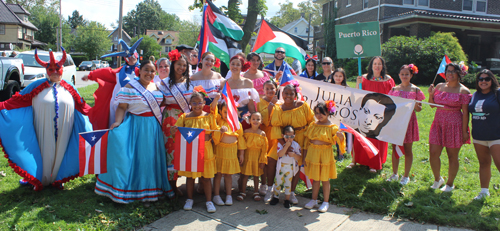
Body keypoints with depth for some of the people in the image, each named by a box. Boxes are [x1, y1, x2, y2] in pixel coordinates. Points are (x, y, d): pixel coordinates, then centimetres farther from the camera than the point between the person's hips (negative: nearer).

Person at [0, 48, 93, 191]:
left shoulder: (69, 88, 8)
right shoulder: (37, 86, 3)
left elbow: (82, 107, 12)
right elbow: (18, 101, 3)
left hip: (63, 130, 1)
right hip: (44, 130, -1)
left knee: (60, 152, 8)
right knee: (45, 153, 6)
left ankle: (57, 179, 23)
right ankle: (41, 180, 21)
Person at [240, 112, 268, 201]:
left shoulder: (262, 134, -4)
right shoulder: (246, 132, -3)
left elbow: (264, 148, -1)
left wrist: (262, 161, -3)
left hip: (257, 157, 0)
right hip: (247, 156, 0)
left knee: (256, 175, 11)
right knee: (245, 175, 4)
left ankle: (256, 192, 26)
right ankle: (242, 192, 19)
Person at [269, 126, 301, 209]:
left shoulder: (296, 145, -4)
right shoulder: (280, 144, -7)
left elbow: (299, 158, -4)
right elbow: (280, 154, -22)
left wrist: (294, 155, -25)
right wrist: (286, 146, -27)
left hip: (291, 167, 0)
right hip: (281, 166, 0)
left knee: (288, 183, 8)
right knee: (278, 182, 9)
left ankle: (287, 200, 18)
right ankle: (275, 197, 26)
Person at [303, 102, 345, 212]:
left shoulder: (332, 127, -5)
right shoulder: (312, 125, 5)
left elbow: (337, 140, -9)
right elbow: (307, 140, 8)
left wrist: (340, 136, -32)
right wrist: (305, 155, 6)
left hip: (325, 155, -3)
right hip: (312, 154, 3)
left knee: (325, 179, 6)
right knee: (315, 179, 13)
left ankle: (326, 202, 19)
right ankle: (314, 200, 27)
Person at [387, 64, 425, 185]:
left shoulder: (415, 90, 0)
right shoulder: (394, 89, 7)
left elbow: (419, 108, 2)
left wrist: (416, 106, -19)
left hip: (409, 120, -2)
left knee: (407, 149, 5)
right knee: (395, 147, 8)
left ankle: (406, 176, 16)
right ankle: (395, 174, 22)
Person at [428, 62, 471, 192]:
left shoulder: (463, 91, -5)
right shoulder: (439, 86, 8)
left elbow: (465, 112, -7)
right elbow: (432, 104, 16)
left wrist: (464, 131, -10)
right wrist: (431, 94, -3)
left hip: (455, 125, -4)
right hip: (438, 124, 4)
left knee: (452, 156, 5)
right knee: (433, 153, 1)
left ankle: (450, 184, 21)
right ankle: (437, 179, 24)